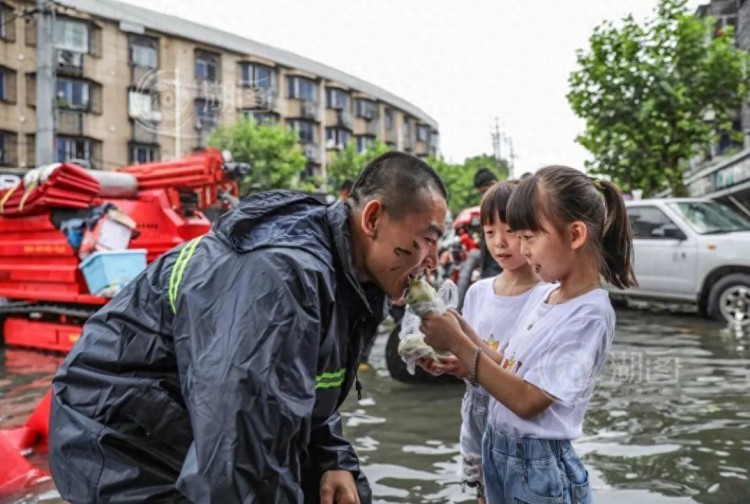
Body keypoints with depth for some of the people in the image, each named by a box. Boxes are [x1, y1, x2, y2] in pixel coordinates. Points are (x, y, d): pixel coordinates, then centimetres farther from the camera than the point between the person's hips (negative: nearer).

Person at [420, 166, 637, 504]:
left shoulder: (589, 316, -21)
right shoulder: (541, 296, 1)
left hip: (540, 466, -6)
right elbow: (510, 368, 5)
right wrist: (462, 332, -9)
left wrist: (458, 343, -24)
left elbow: (528, 401, -24)